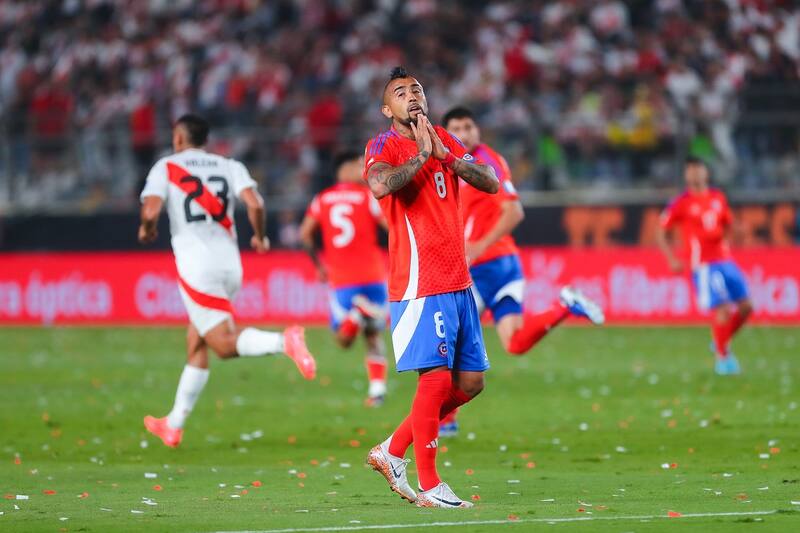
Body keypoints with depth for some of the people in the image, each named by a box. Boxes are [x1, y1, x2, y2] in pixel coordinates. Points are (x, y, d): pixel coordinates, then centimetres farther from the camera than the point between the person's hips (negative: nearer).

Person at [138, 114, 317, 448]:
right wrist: (259, 236, 14)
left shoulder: (166, 167, 4)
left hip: (196, 264, -5)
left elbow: (151, 210, -10)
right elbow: (254, 204, -3)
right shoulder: (230, 167, 13)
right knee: (195, 343, 16)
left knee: (224, 344, -8)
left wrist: (146, 229, 12)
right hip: (229, 262, 5)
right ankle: (174, 425, 21)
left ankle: (283, 341, -37)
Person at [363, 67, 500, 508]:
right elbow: (380, 185, -28)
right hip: (420, 285, -8)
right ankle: (429, 487, -3)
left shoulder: (444, 141, 14)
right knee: (436, 379, -12)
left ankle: (392, 452, 21)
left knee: (470, 381, 9)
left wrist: (445, 154, -7)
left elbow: (491, 183, 4)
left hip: (458, 283, 8)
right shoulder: (384, 146, -6)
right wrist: (422, 154, -16)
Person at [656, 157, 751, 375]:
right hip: (703, 265, -6)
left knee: (746, 306, 2)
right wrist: (672, 260, -11)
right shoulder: (681, 203, -6)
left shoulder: (718, 198, 10)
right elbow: (660, 232, -1)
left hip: (725, 260, 6)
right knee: (723, 310, -14)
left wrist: (723, 236, 0)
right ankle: (722, 357, 5)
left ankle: (720, 343, 23)